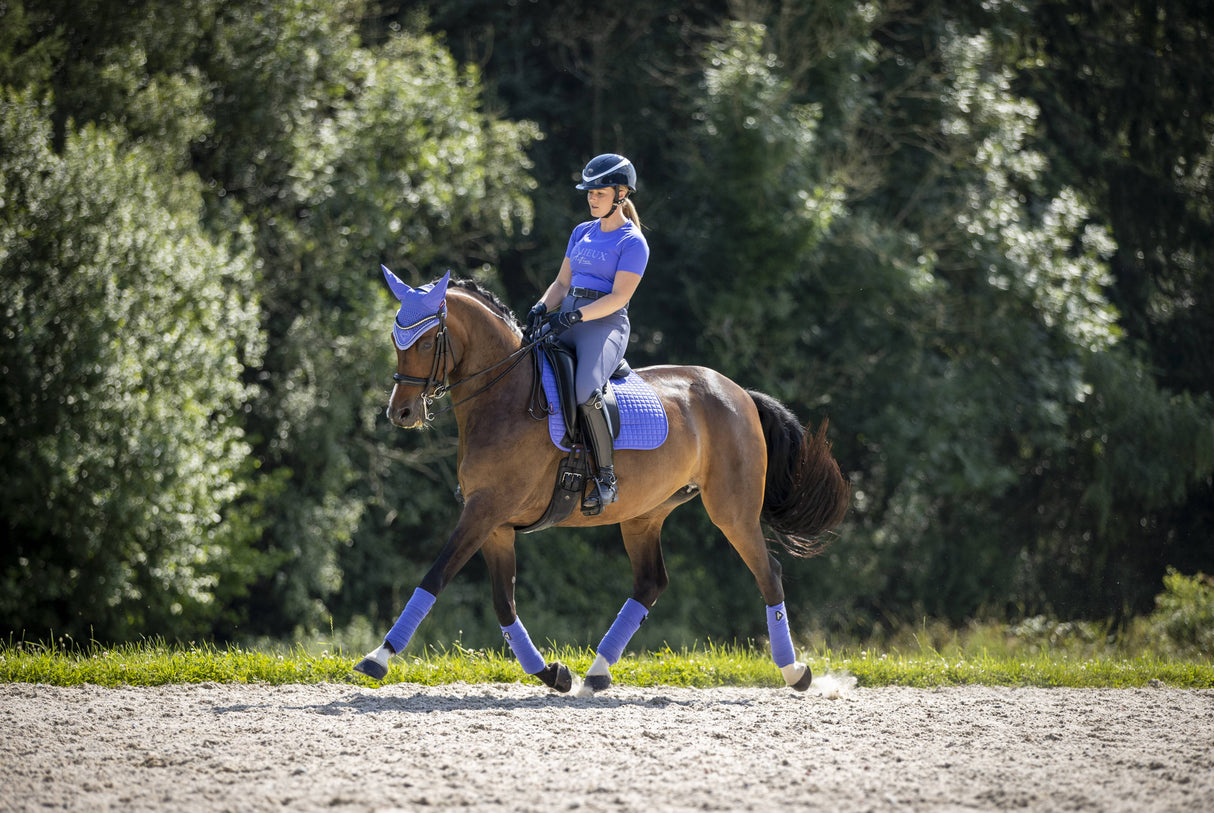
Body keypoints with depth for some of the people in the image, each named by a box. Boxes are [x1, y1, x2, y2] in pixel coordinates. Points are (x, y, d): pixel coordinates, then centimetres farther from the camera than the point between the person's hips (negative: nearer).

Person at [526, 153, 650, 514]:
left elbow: (618, 297, -12)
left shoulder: (633, 242, -4)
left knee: (586, 390, -34)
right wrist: (541, 308, -2)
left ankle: (606, 476, -24)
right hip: (567, 322, 7)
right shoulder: (582, 233, 19)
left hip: (605, 324, -7)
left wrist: (575, 315, -23)